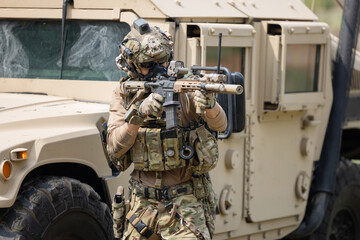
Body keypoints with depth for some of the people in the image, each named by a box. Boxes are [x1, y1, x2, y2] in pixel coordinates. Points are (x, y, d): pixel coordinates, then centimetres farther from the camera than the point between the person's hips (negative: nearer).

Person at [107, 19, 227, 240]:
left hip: (185, 203, -4)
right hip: (144, 203, 4)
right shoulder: (124, 94, 1)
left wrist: (209, 105, -41)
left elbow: (220, 125, -18)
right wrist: (138, 114, -27)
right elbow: (115, 147, -10)